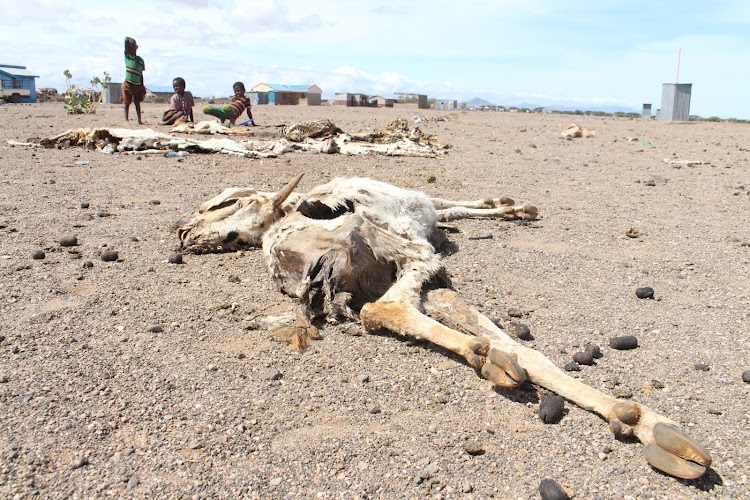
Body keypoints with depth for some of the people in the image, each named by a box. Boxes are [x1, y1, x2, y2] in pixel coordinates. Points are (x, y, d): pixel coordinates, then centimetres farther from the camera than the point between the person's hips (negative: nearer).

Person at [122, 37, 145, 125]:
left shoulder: (140, 59, 11)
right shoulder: (127, 56, 3)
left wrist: (142, 86, 12)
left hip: (137, 85, 3)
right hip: (128, 84, -3)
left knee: (137, 103, 6)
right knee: (127, 102, 1)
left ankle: (139, 120, 7)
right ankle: (126, 119, 6)